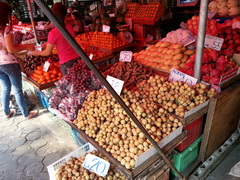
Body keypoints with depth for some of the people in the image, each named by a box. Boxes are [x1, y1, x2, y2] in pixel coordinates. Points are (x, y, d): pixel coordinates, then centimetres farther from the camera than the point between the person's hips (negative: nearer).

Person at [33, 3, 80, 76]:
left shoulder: (53, 33, -13)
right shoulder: (70, 27, 2)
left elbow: (47, 52, -1)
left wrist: (37, 53, 18)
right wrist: (48, 43, 28)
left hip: (66, 63, -5)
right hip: (77, 59, 5)